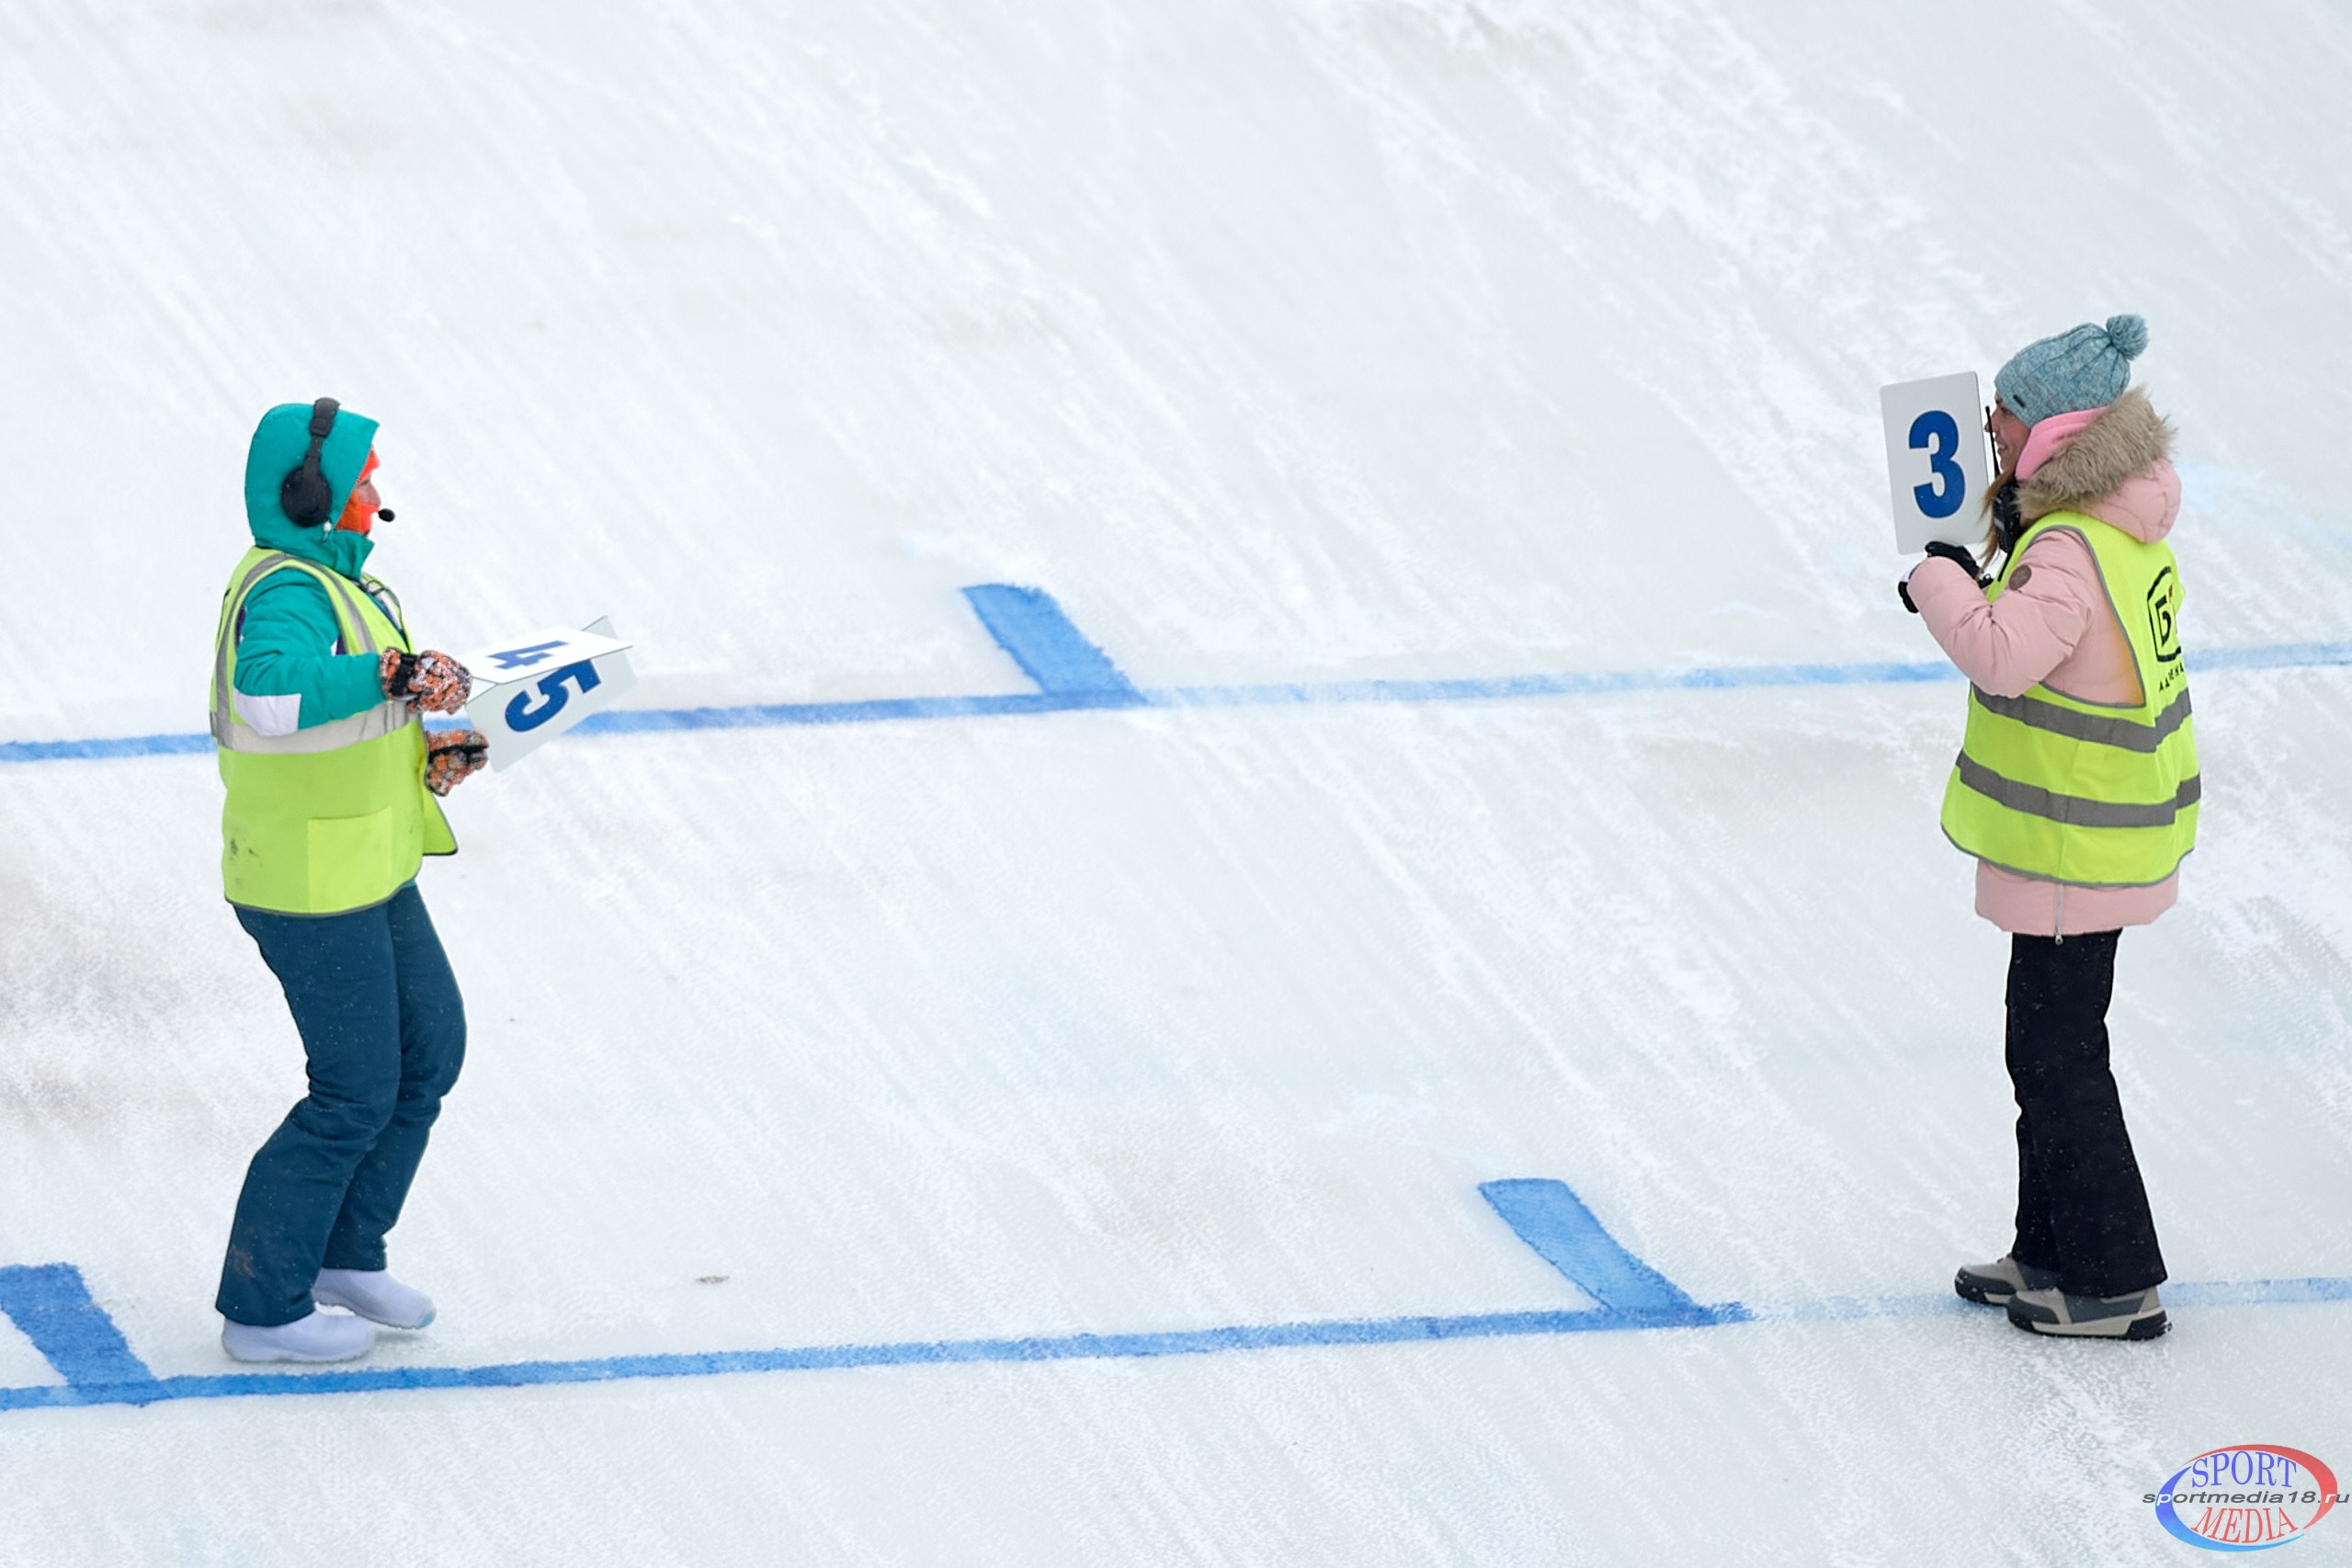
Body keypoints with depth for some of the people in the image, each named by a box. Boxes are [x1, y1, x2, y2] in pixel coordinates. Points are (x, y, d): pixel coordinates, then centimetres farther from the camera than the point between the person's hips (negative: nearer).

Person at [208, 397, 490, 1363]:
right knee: (357, 1093, -2)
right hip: (312, 891, -10)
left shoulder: (334, 579, 11)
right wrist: (391, 674, -42)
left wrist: (424, 758, 8)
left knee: (430, 1049, 19)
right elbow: (271, 692, -44)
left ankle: (345, 1253, 32)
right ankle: (262, 1309, 9)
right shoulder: (285, 591, -22)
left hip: (371, 871, 10)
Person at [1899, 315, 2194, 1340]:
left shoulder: (2071, 550, -25)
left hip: (2075, 849, -10)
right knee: (2050, 1044, 20)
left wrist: (1941, 579, -23)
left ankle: (2117, 1283, 6)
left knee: (2057, 1054, -1)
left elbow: (2002, 654, -38)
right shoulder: (2123, 524, 6)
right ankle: (2053, 1252, 31)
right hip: (2107, 832, 10)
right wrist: (1996, 562, 0)